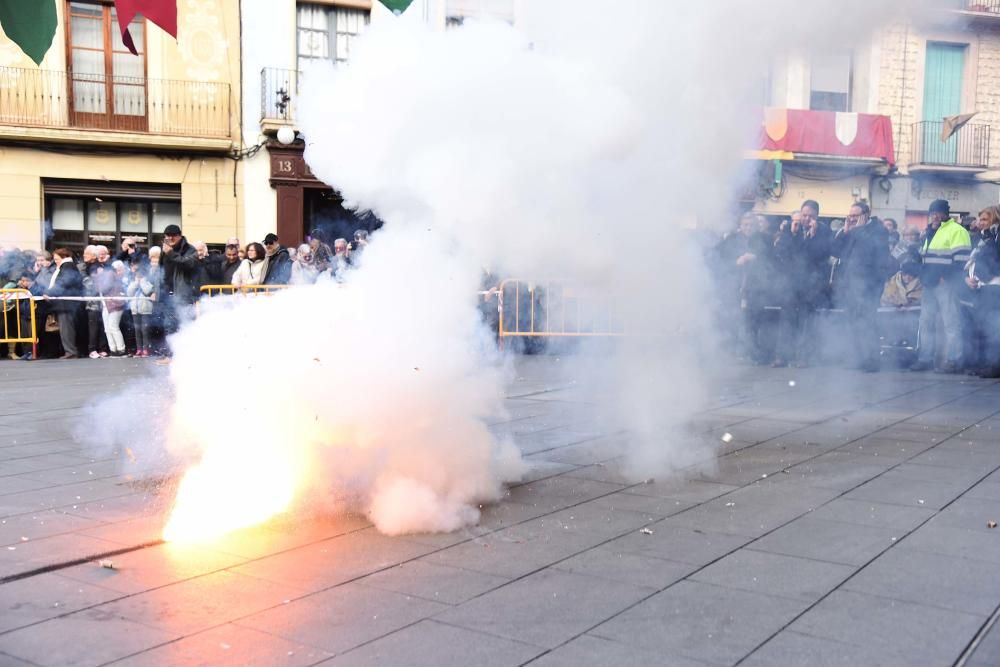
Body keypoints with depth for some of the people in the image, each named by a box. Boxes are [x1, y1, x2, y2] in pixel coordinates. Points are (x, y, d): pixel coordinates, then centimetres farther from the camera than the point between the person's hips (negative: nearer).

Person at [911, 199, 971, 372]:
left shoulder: (956, 231, -6)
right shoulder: (930, 233, 21)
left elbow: (961, 259, -14)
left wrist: (946, 277, -20)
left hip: (946, 284, -9)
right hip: (930, 284, 9)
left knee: (951, 322, -6)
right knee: (926, 322, 9)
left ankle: (953, 360, -4)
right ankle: (925, 358, 14)